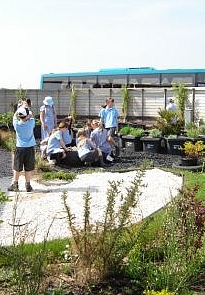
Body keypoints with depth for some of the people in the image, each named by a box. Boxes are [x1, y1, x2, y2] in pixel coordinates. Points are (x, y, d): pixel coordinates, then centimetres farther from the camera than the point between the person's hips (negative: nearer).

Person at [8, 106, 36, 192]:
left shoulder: (17, 125, -12)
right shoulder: (31, 123, -13)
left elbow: (15, 115, 8)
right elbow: (31, 116, 9)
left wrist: (20, 108, 14)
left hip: (19, 148, 0)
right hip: (30, 148, 0)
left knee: (17, 168, 12)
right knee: (28, 168, 8)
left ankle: (15, 185, 17)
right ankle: (28, 185, 13)